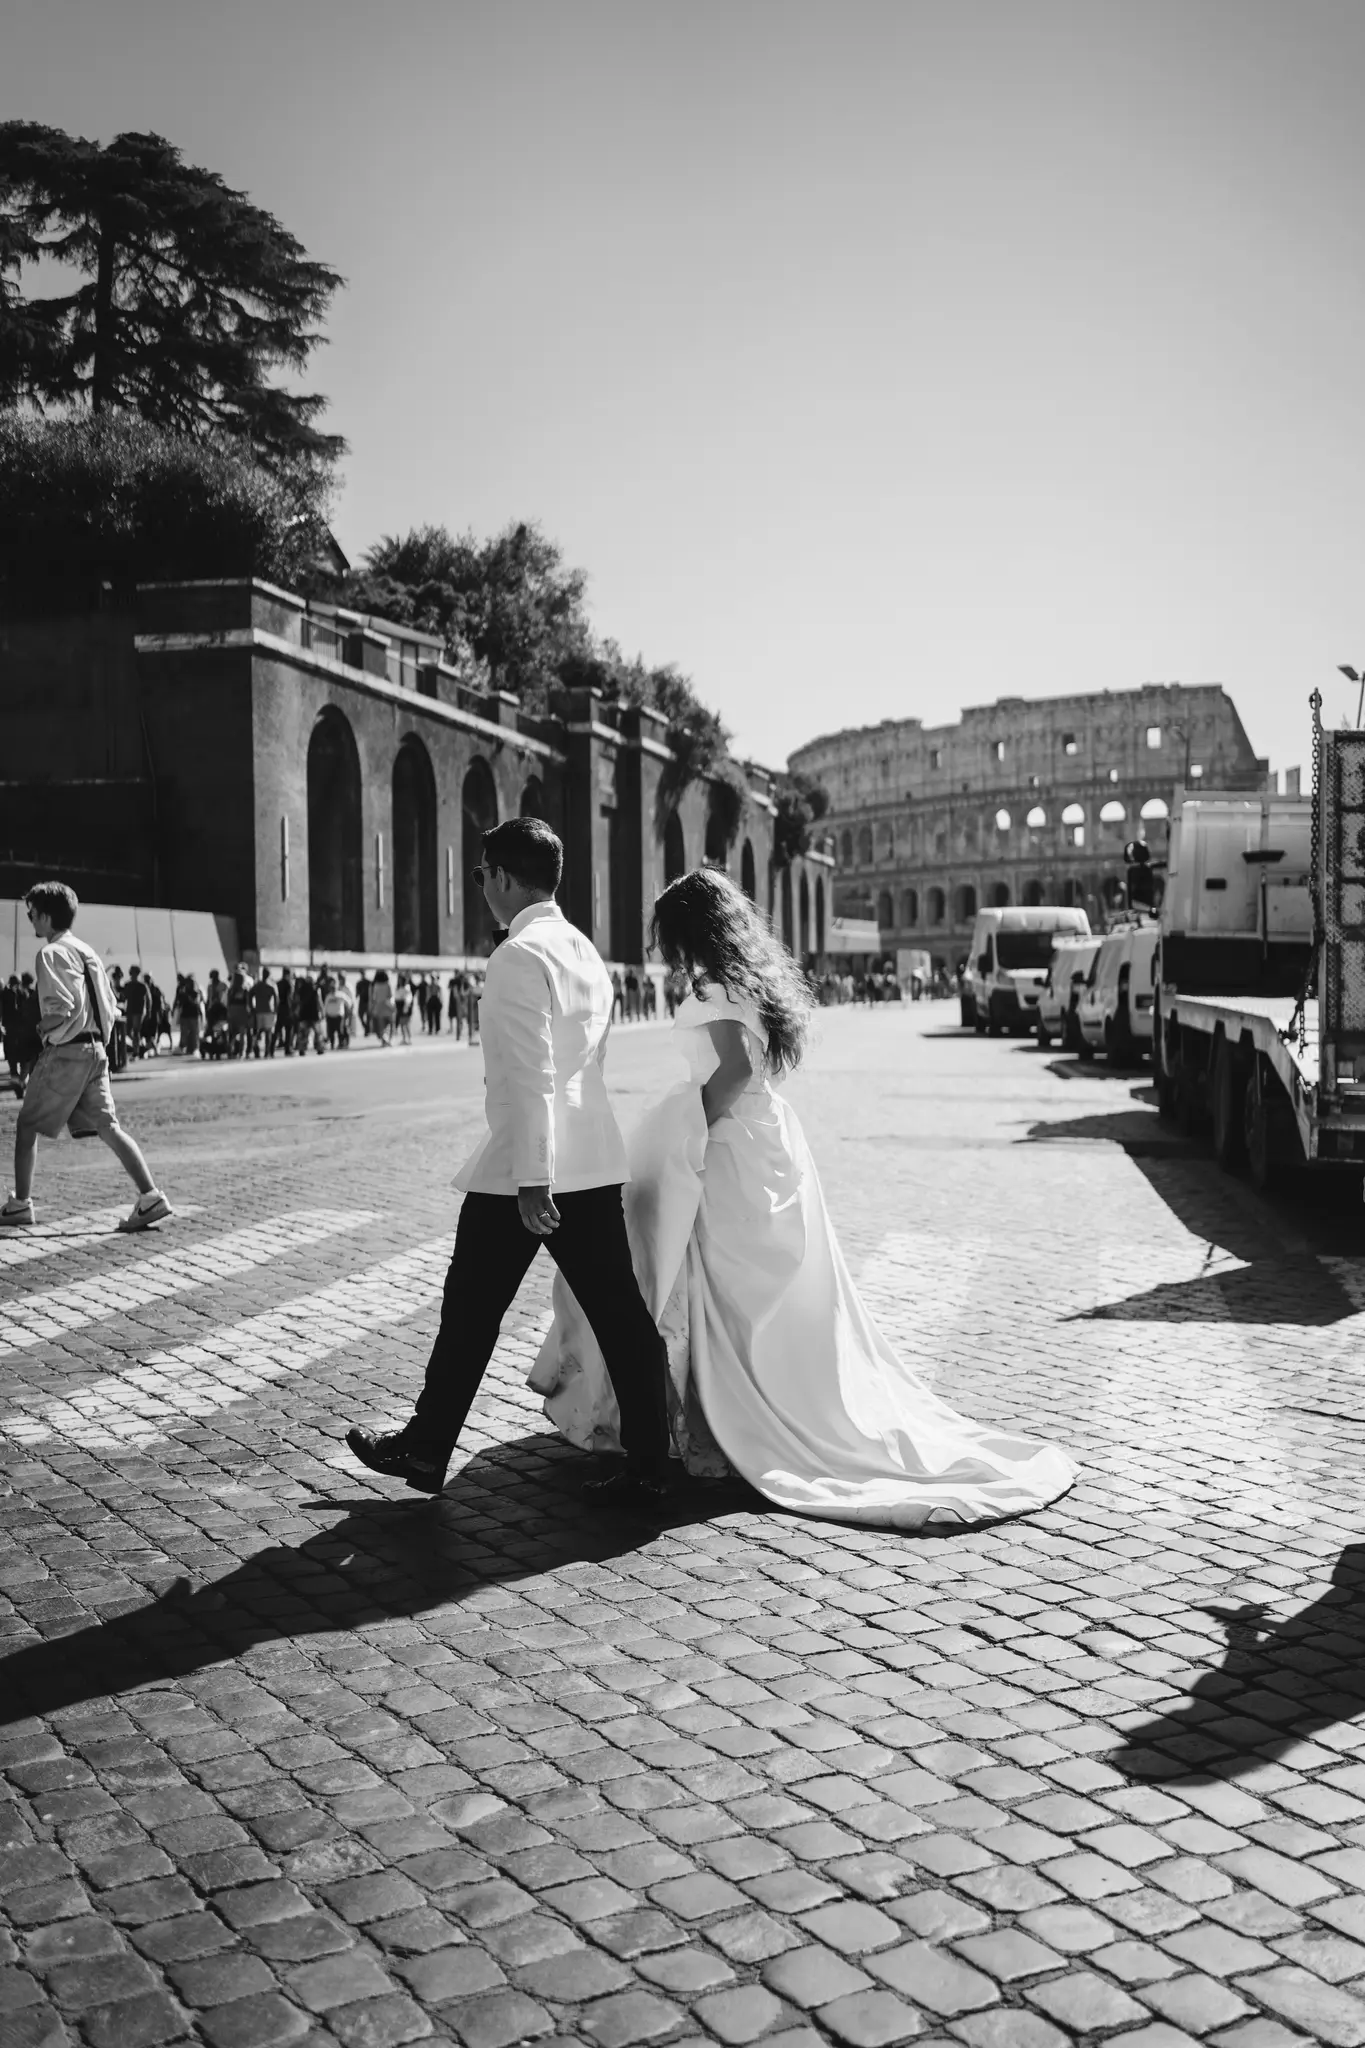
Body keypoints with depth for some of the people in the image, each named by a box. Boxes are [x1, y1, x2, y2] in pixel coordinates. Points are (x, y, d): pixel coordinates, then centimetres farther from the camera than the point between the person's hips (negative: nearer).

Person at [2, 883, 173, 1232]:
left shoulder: (52, 953, -11)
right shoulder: (87, 951, 15)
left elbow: (61, 1007, -21)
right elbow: (109, 1003, 17)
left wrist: (44, 1031, -5)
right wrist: (98, 1038, 17)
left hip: (64, 1051, -8)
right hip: (95, 1049, 8)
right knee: (108, 1127, 4)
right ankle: (150, 1196, -7)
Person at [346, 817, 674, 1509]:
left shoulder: (519, 957, -13)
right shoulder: (586, 951, 14)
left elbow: (531, 1078, -20)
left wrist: (532, 1181, -22)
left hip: (522, 1169, -7)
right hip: (593, 1164, 8)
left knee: (471, 1312, 8)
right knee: (619, 1315, 5)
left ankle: (426, 1449, 24)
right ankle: (647, 1471, 8)